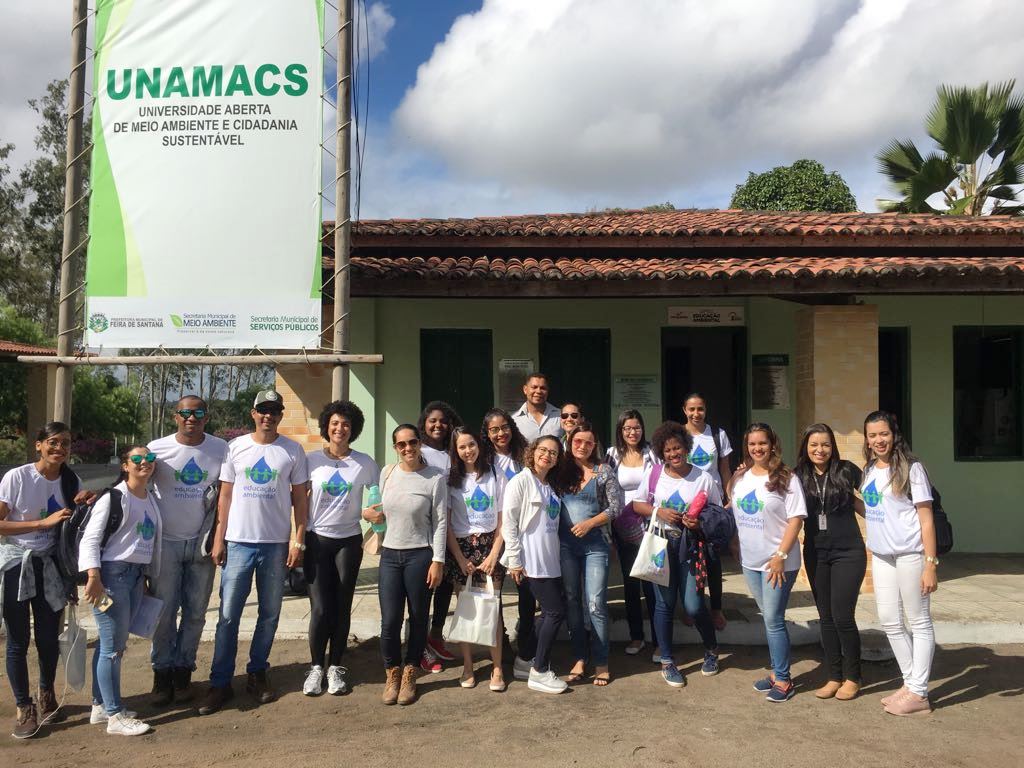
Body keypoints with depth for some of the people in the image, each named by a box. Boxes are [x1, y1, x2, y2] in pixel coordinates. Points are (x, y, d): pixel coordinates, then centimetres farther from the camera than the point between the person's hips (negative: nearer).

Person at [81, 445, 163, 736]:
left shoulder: (151, 500, 13)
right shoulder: (113, 497, -9)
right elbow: (90, 539, -14)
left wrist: (148, 575, 18)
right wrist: (94, 578, -21)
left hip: (137, 576, 7)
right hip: (113, 573, -7)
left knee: (114, 644, 15)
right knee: (113, 646, -3)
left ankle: (100, 705, 27)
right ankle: (115, 716, 4)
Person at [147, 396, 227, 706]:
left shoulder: (220, 449, 0)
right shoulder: (158, 448, -4)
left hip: (202, 541, 1)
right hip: (166, 541, -1)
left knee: (195, 612, 9)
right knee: (164, 611, 4)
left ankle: (183, 670, 22)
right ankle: (162, 672, 18)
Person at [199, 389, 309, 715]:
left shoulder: (292, 451, 1)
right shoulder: (236, 447, 3)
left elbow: (299, 499, 4)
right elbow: (225, 496, 6)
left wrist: (299, 541, -2)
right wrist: (218, 539, 1)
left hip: (276, 544, 0)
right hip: (238, 542, 0)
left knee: (270, 614, 10)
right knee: (228, 615, 1)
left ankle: (257, 674, 25)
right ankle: (220, 682, 10)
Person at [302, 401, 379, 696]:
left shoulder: (364, 463, 1)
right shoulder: (311, 459, -1)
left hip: (349, 541, 1)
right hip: (317, 539, -1)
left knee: (342, 607, 6)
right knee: (320, 608, -5)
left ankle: (334, 667, 20)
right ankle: (316, 667, 14)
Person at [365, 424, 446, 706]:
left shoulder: (435, 477, -7)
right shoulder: (387, 473, 5)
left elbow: (440, 522, -7)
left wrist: (437, 561, -10)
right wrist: (369, 513, -1)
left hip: (420, 555, -3)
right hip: (390, 554, 3)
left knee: (418, 618, 7)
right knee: (390, 621, -1)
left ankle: (409, 675, 25)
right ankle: (392, 674, 21)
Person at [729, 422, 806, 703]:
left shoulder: (786, 478, -11)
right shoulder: (740, 477, 7)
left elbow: (796, 519, -14)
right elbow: (733, 511, 17)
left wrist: (780, 556, -19)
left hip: (778, 562, -6)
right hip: (750, 561, 6)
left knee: (774, 620, -3)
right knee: (768, 618, 15)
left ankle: (783, 680, 10)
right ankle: (776, 671, 27)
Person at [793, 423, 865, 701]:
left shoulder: (846, 471, -7)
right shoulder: (799, 476, 1)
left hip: (848, 553, -3)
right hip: (816, 554, 3)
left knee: (842, 616, -4)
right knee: (826, 617, 9)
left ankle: (852, 678, 15)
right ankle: (834, 676, 22)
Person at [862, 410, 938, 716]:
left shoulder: (910, 468, -8)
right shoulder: (869, 470, 10)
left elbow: (926, 518, -10)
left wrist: (931, 564, -14)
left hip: (910, 553, -7)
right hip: (881, 555, 7)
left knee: (919, 622, 3)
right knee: (890, 622, 11)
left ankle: (918, 694, 10)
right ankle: (910, 683, 25)